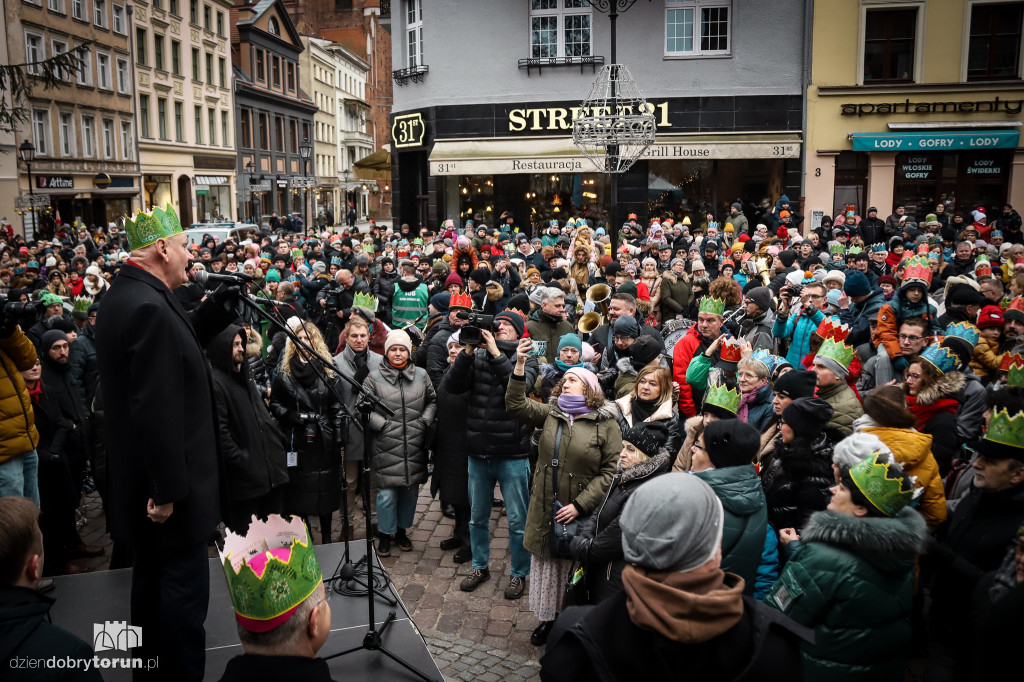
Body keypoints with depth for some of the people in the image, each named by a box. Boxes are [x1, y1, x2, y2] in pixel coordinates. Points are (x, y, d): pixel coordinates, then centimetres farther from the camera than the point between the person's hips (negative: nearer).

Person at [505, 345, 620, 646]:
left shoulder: (606, 425, -7)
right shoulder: (550, 414, 5)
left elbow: (610, 472, -10)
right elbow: (516, 405, -5)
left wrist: (579, 505, -17)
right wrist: (520, 365, -16)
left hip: (581, 516, -4)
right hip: (545, 511, 4)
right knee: (545, 568, 15)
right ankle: (547, 619, 34)